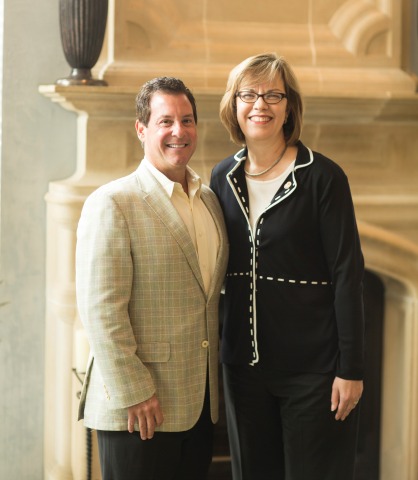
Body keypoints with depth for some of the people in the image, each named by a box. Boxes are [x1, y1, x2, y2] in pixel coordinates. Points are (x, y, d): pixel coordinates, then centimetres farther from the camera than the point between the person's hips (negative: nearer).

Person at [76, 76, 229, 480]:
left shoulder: (210, 200, 13)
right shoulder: (113, 203, -10)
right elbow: (101, 309, -16)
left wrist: (213, 380, 13)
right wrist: (133, 393, -18)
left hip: (200, 401, 7)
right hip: (139, 406, -6)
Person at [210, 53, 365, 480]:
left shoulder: (322, 177, -9)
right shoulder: (223, 178, 6)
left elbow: (347, 275, -11)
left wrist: (350, 368, -15)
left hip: (313, 366, -5)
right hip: (245, 364, 5)